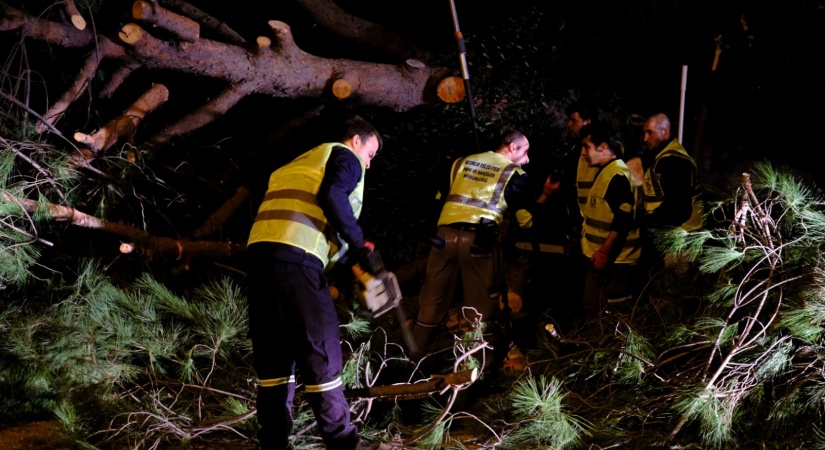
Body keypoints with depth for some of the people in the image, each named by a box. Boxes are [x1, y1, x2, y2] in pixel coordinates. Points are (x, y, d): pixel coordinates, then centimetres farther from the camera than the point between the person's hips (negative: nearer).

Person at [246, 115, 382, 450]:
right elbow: (331, 195, -12)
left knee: (273, 352, 10)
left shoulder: (303, 161, 34)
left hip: (259, 249, 8)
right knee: (319, 347, -4)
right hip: (296, 255, -8)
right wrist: (358, 241, -4)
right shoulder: (345, 157, 9)